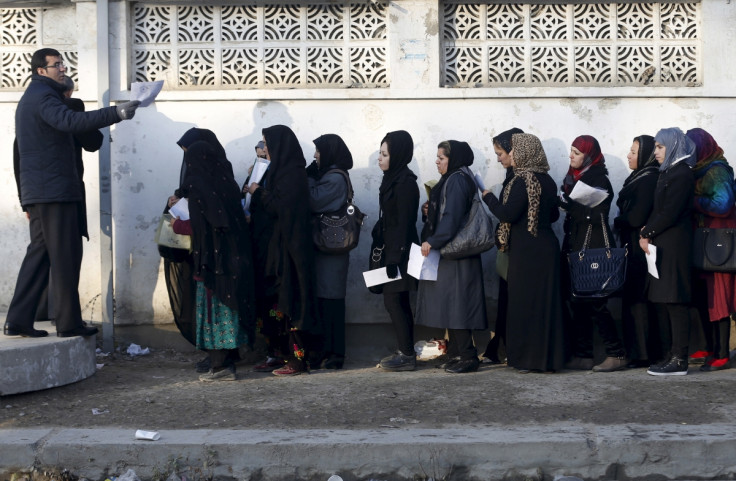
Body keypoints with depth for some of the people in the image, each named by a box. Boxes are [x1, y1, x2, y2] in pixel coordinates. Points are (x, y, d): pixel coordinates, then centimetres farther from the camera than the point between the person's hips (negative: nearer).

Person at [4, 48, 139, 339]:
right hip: (54, 190, -10)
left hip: (37, 192, 10)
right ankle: (68, 323, -3)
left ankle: (18, 321, 9)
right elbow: (70, 121, -30)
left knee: (40, 253, 10)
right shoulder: (43, 96, -9)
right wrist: (116, 113, -36)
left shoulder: (33, 97, 24)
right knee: (66, 255, -6)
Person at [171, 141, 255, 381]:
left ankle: (219, 366, 0)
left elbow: (198, 226, -17)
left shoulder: (197, 186, -11)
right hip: (235, 256, 7)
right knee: (229, 305, 11)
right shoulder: (226, 181, 7)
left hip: (212, 259, -7)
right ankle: (225, 362, 16)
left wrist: (177, 225, 4)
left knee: (213, 307, -1)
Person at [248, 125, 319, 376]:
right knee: (275, 299, 10)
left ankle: (298, 360, -4)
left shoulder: (292, 174, -13)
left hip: (289, 247, -9)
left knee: (289, 300, -7)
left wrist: (259, 192, -8)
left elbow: (280, 207, -20)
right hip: (275, 245, 9)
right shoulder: (280, 170, 15)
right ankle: (279, 353, 15)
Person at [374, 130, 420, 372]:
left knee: (392, 300, -7)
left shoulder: (405, 182, -17)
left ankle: (407, 355, -1)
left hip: (400, 250, -9)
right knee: (400, 301, 12)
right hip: (392, 247, 9)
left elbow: (405, 223, -19)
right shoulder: (393, 178, 10)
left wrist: (394, 258, -20)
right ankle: (405, 351, 18)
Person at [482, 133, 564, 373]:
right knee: (546, 300, 11)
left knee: (525, 301, 0)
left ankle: (529, 358, 5)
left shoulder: (524, 180, -15)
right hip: (547, 245, 8)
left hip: (527, 251, -8)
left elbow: (507, 214, -19)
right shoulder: (547, 180, 9)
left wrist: (488, 197, -4)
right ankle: (549, 355, 16)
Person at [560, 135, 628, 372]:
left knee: (594, 303, -8)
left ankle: (617, 354, 0)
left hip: (593, 248, -8)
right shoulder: (573, 177, 14)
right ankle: (582, 355, 11)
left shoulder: (599, 180, -9)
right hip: (574, 246, 8)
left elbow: (595, 215, -19)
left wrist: (568, 205, -19)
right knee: (577, 301, 7)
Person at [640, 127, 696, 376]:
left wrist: (647, 233, -7)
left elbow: (670, 213, -17)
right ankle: (673, 354, 14)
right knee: (663, 302, 9)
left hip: (674, 246, -9)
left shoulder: (681, 174, -11)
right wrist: (647, 232, 2)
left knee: (674, 302, -7)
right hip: (662, 245, 9)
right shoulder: (668, 173, 18)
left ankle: (679, 361, -5)